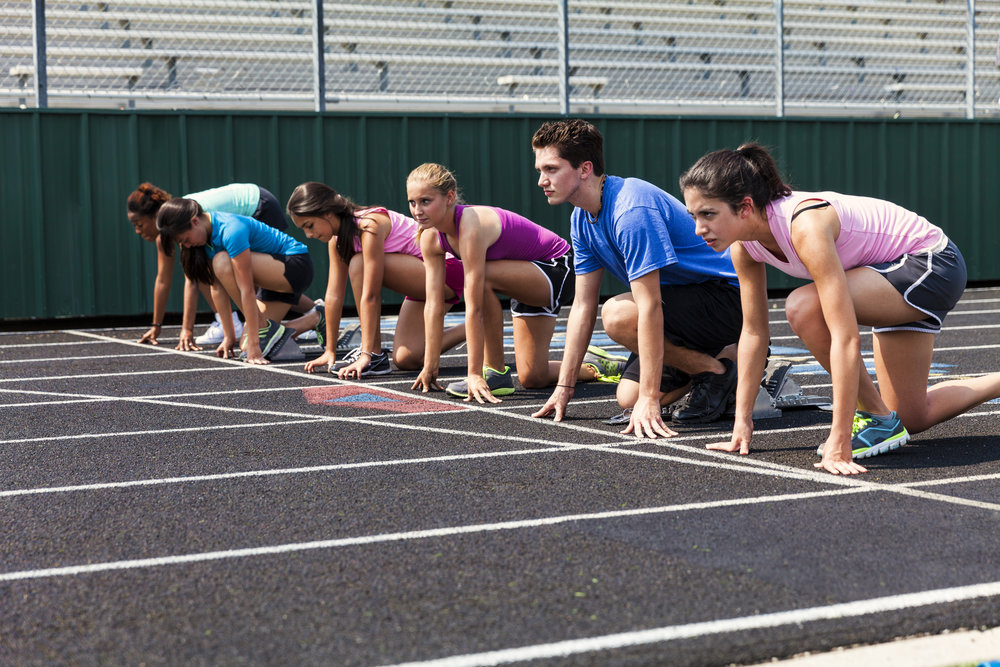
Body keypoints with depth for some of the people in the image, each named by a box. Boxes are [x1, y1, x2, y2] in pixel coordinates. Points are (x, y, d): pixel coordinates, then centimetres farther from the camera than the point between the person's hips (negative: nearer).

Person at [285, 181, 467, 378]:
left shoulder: (369, 225, -26)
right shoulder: (337, 238, 0)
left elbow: (370, 295, -29)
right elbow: (334, 295, 3)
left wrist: (366, 354, -30)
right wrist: (330, 351, 3)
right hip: (422, 284, 9)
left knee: (359, 264, -26)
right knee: (406, 359, -2)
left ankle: (375, 354, -18)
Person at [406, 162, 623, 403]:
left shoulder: (471, 225, -34)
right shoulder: (431, 238, -10)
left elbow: (473, 307, -36)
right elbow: (433, 305, -5)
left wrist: (475, 374, -36)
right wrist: (430, 366, -5)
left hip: (558, 268, -9)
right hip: (529, 279, 9)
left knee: (483, 277, -34)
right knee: (533, 378, 6)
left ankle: (496, 373, -19)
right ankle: (595, 366, 36)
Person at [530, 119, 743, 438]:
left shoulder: (630, 210, -28)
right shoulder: (582, 219, 2)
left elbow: (650, 308, -32)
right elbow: (583, 306, 6)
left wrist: (649, 399, -32)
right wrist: (564, 387, 4)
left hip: (727, 296, -9)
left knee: (618, 314, -29)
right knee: (628, 397, 2)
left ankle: (716, 373, -9)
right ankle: (729, 356, 18)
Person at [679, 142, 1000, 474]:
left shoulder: (805, 227, -37)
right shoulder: (744, 245, -13)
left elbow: (846, 338, -40)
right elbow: (753, 331, -1)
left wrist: (838, 444, -41)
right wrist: (742, 424, -2)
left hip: (934, 264, -9)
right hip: (897, 271, 9)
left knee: (803, 306, -31)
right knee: (911, 418, 14)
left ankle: (879, 420, -13)